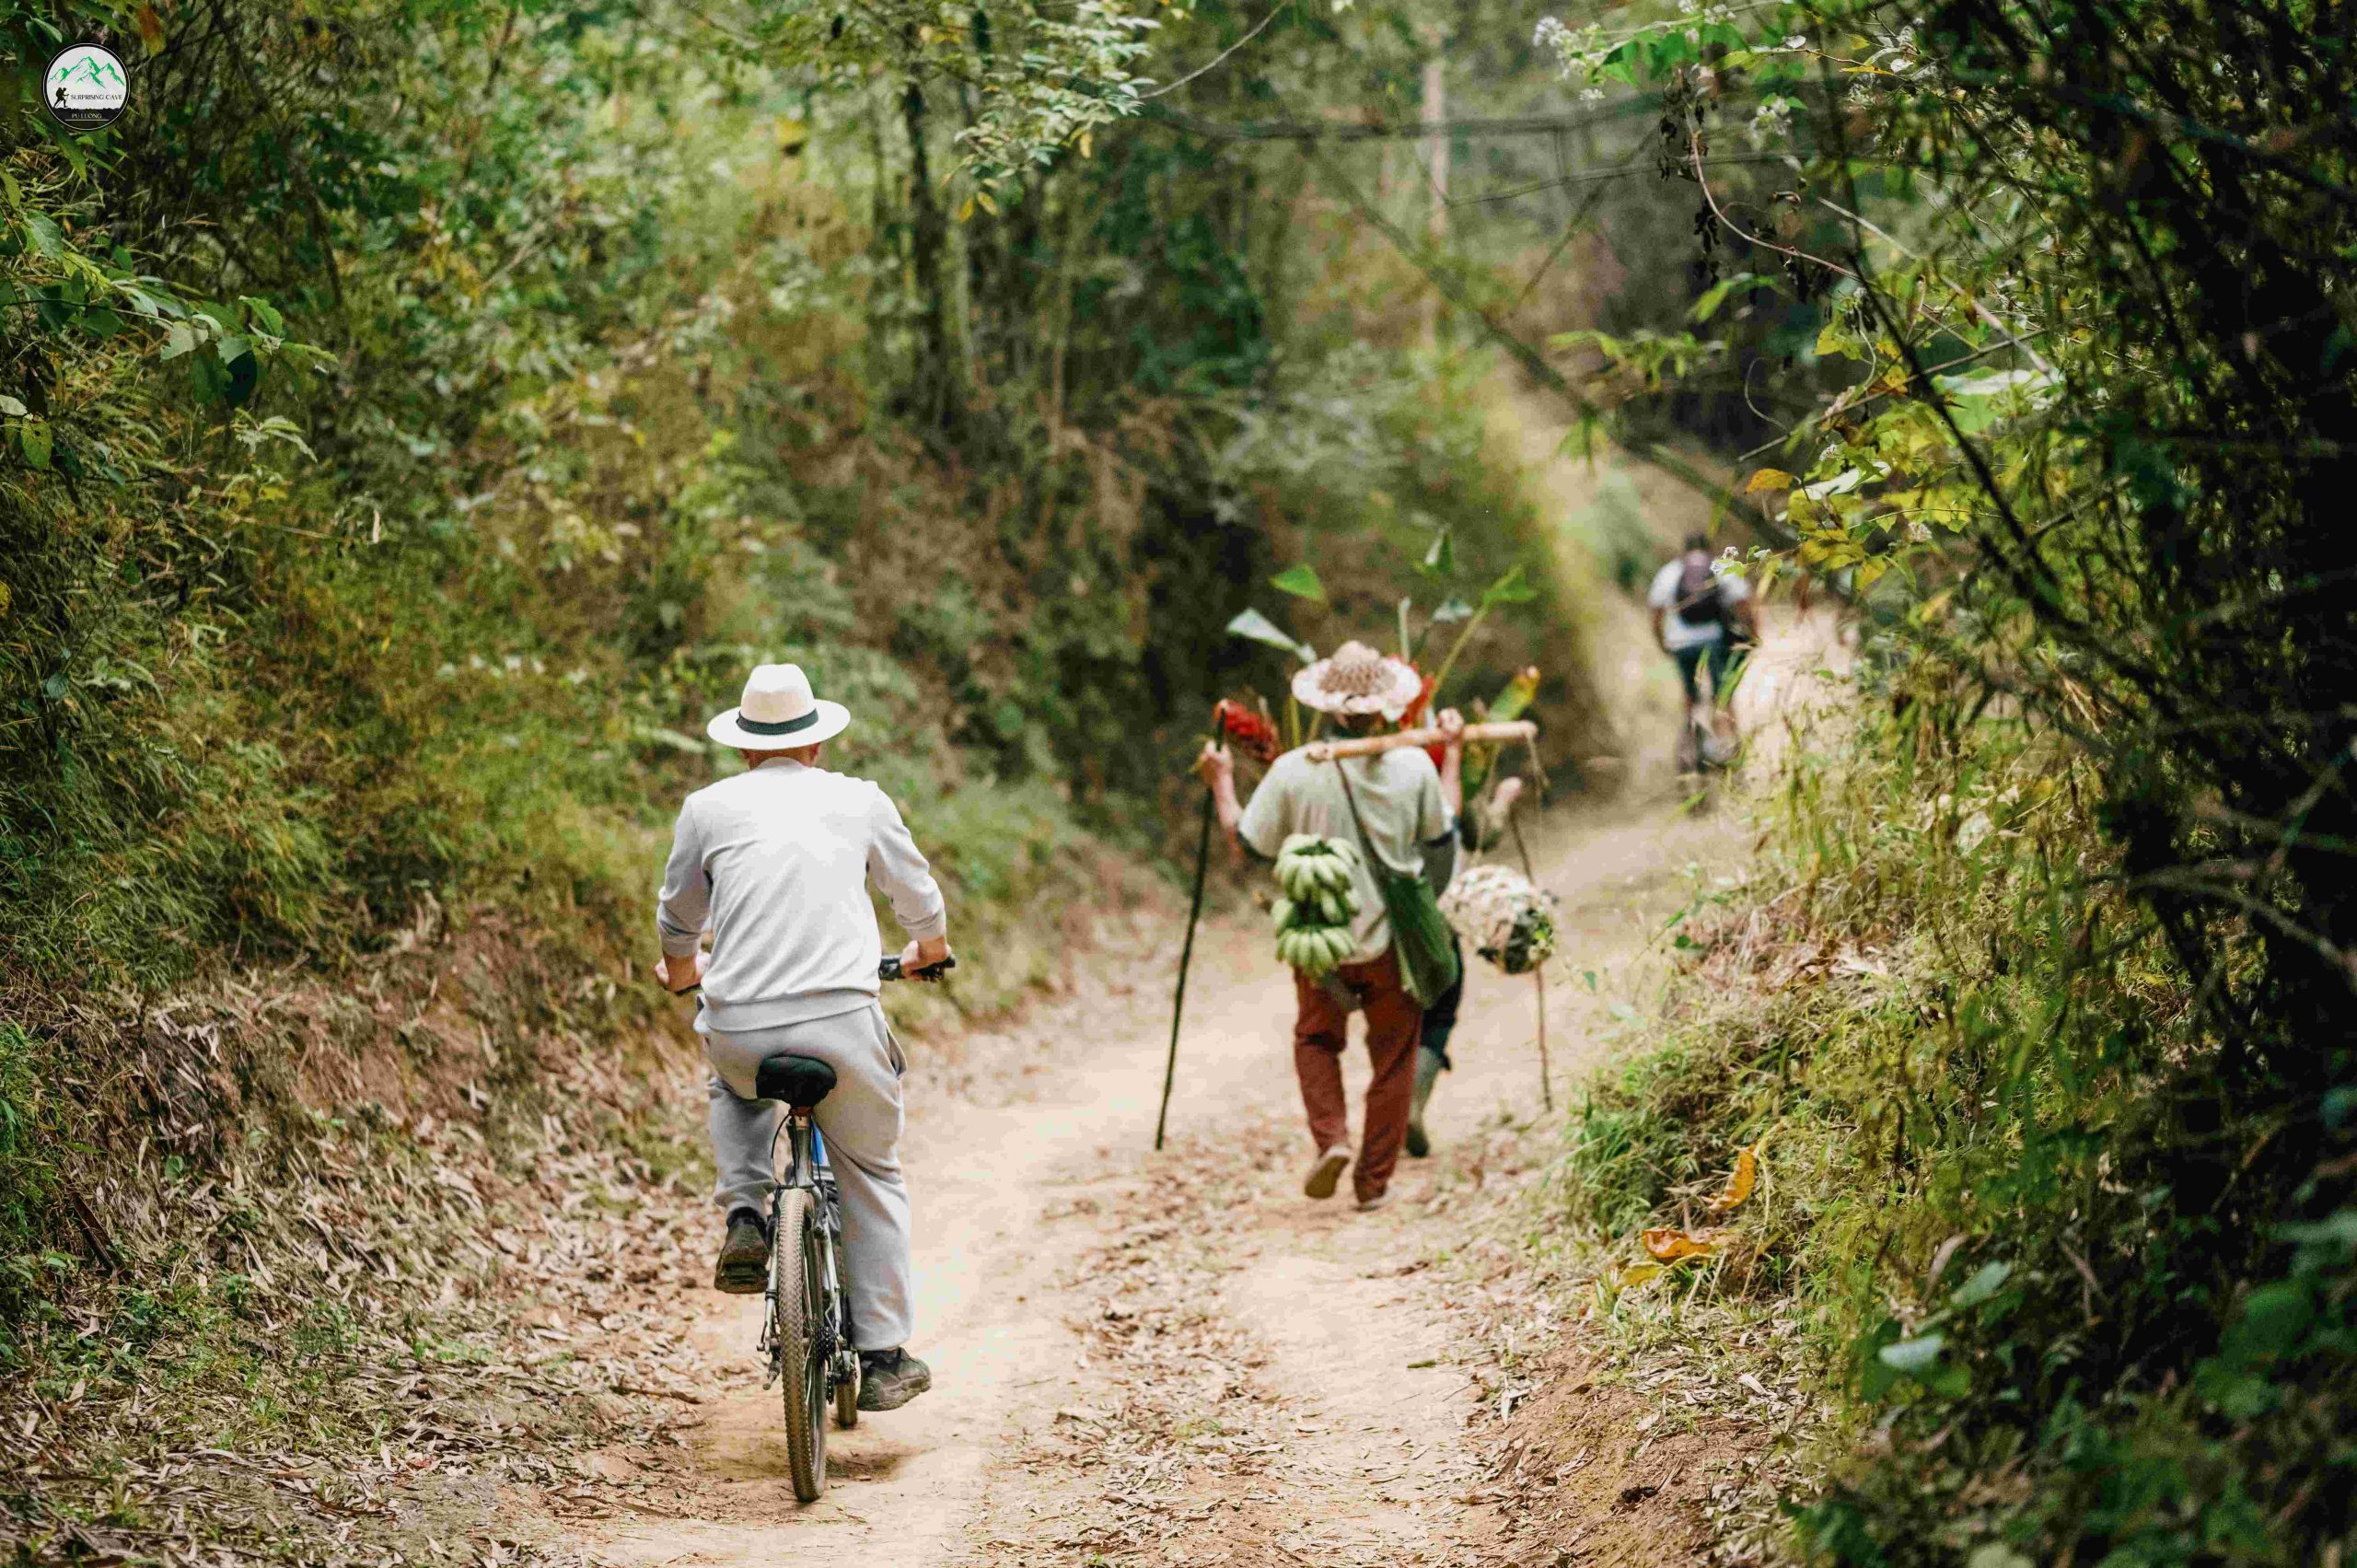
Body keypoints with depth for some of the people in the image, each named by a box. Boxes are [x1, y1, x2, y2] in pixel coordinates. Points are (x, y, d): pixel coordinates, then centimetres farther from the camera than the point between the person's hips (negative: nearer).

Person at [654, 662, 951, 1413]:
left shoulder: (708, 808, 10)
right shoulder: (859, 800, 11)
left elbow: (677, 919, 23)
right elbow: (919, 895, 26)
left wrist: (682, 968, 46)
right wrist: (929, 949, 48)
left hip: (739, 1029, 1)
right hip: (842, 1025, -1)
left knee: (734, 1088, 36)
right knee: (872, 1178, 16)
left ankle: (743, 1216, 14)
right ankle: (883, 1358, 15)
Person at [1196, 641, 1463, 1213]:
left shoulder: (1294, 770, -14)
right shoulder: (1415, 766, -11)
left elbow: (1245, 843, -5)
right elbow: (1441, 838, 6)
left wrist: (1221, 783, 11)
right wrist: (1453, 752, 16)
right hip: (1395, 941, 0)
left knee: (1316, 1039, 23)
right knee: (1392, 1058, 15)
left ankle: (1331, 1138, 1)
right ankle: (1374, 1182, 18)